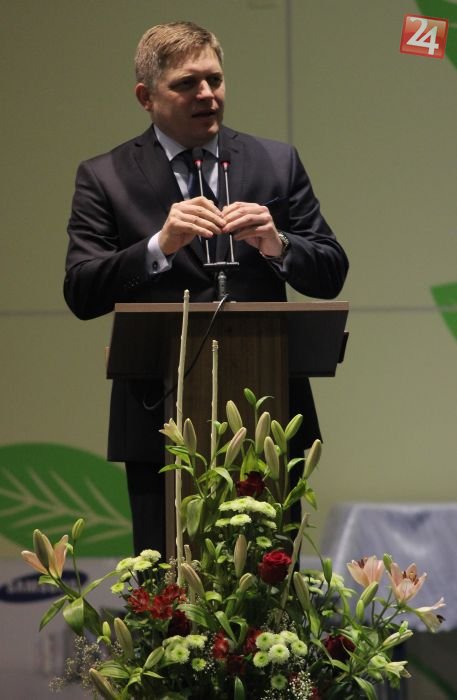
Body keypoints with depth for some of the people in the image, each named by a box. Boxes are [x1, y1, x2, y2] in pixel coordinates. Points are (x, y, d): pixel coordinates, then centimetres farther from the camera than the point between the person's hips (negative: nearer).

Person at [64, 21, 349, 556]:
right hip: (161, 426, -2)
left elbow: (330, 276, 7)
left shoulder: (277, 164, 9)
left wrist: (277, 244, -14)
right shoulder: (104, 179, 3)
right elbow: (81, 295, -7)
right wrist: (160, 245, -21)